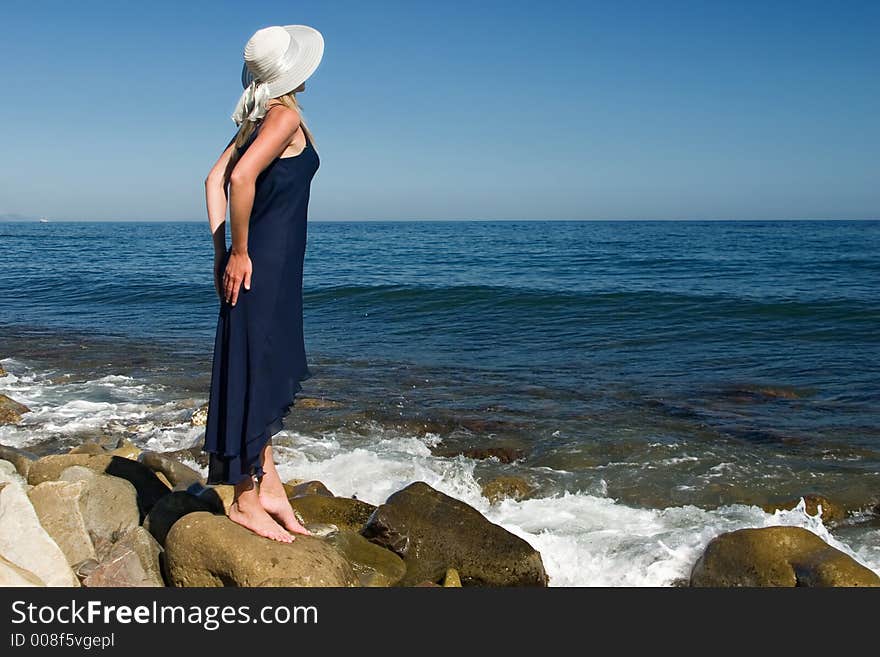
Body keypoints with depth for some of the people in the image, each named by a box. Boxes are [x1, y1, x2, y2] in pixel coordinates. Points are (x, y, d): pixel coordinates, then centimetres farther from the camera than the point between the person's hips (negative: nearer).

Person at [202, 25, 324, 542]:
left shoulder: (257, 118, 14)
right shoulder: (285, 114, -10)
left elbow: (216, 180, 12)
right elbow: (242, 177, -24)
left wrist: (222, 251, 8)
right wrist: (239, 253, -17)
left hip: (269, 265, 9)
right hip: (266, 265, -9)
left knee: (266, 376, 15)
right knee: (255, 376, -2)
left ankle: (268, 485, 26)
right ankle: (246, 501, 9)